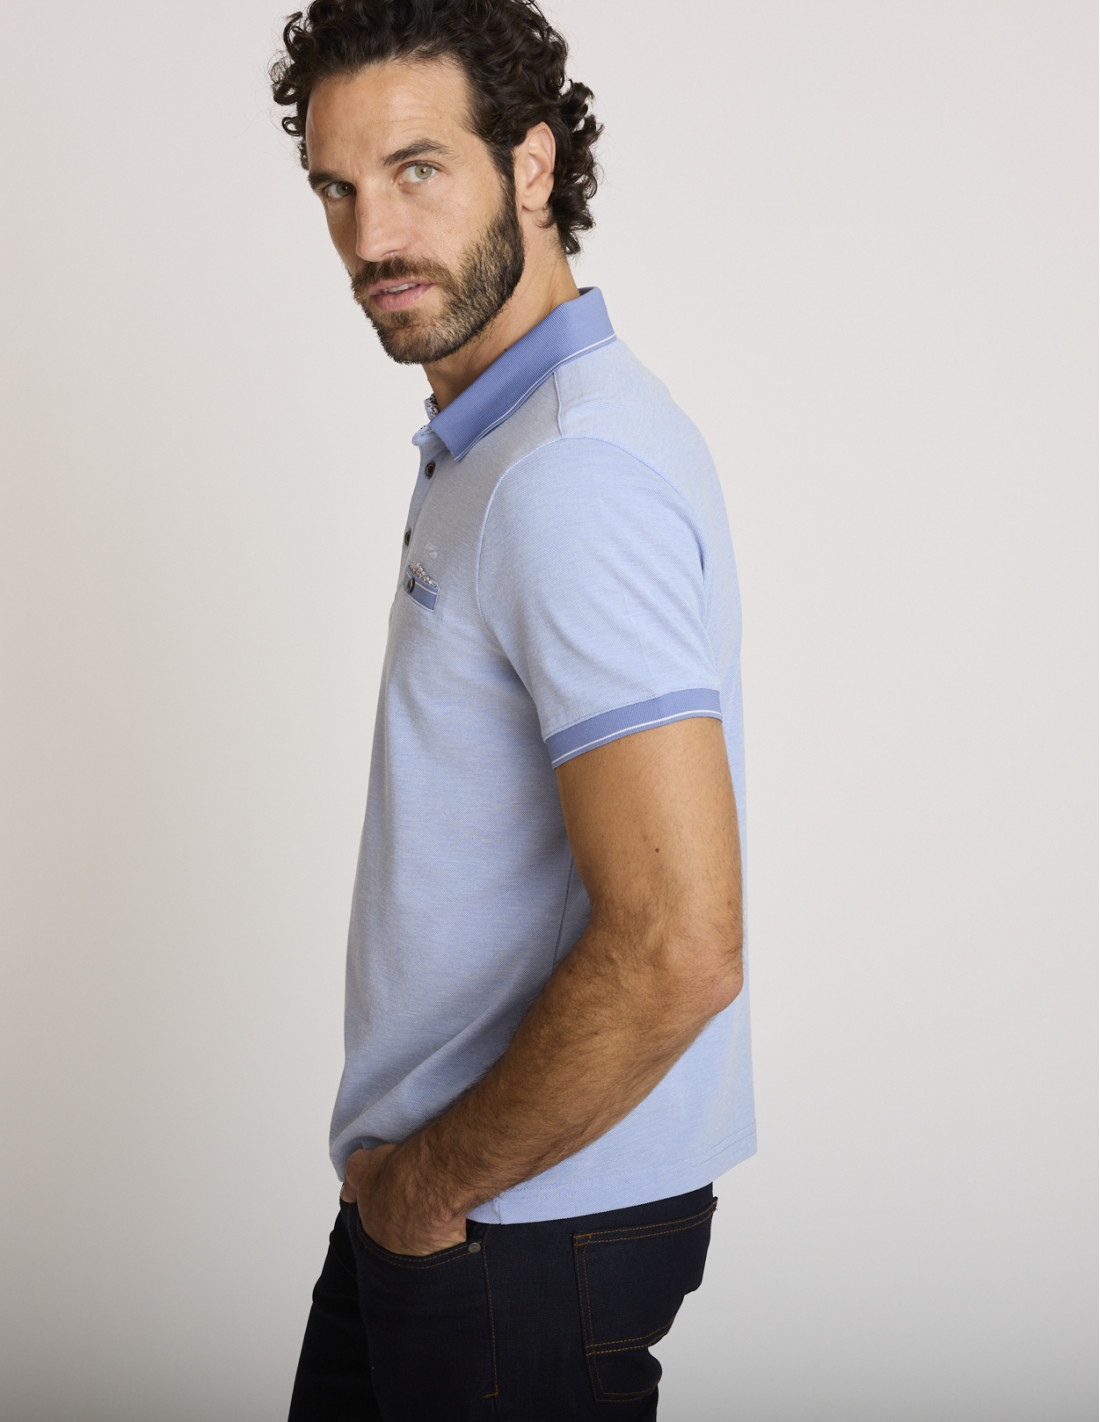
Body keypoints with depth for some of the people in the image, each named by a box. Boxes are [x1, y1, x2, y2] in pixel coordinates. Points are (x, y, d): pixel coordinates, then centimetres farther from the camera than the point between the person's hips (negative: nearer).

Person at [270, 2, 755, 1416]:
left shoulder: (575, 476, -24)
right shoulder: (490, 438, 9)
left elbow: (678, 949, -31)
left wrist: (432, 1185, -17)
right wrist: (403, 1169, 14)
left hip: (525, 1221, -9)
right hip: (416, 1191, 9)